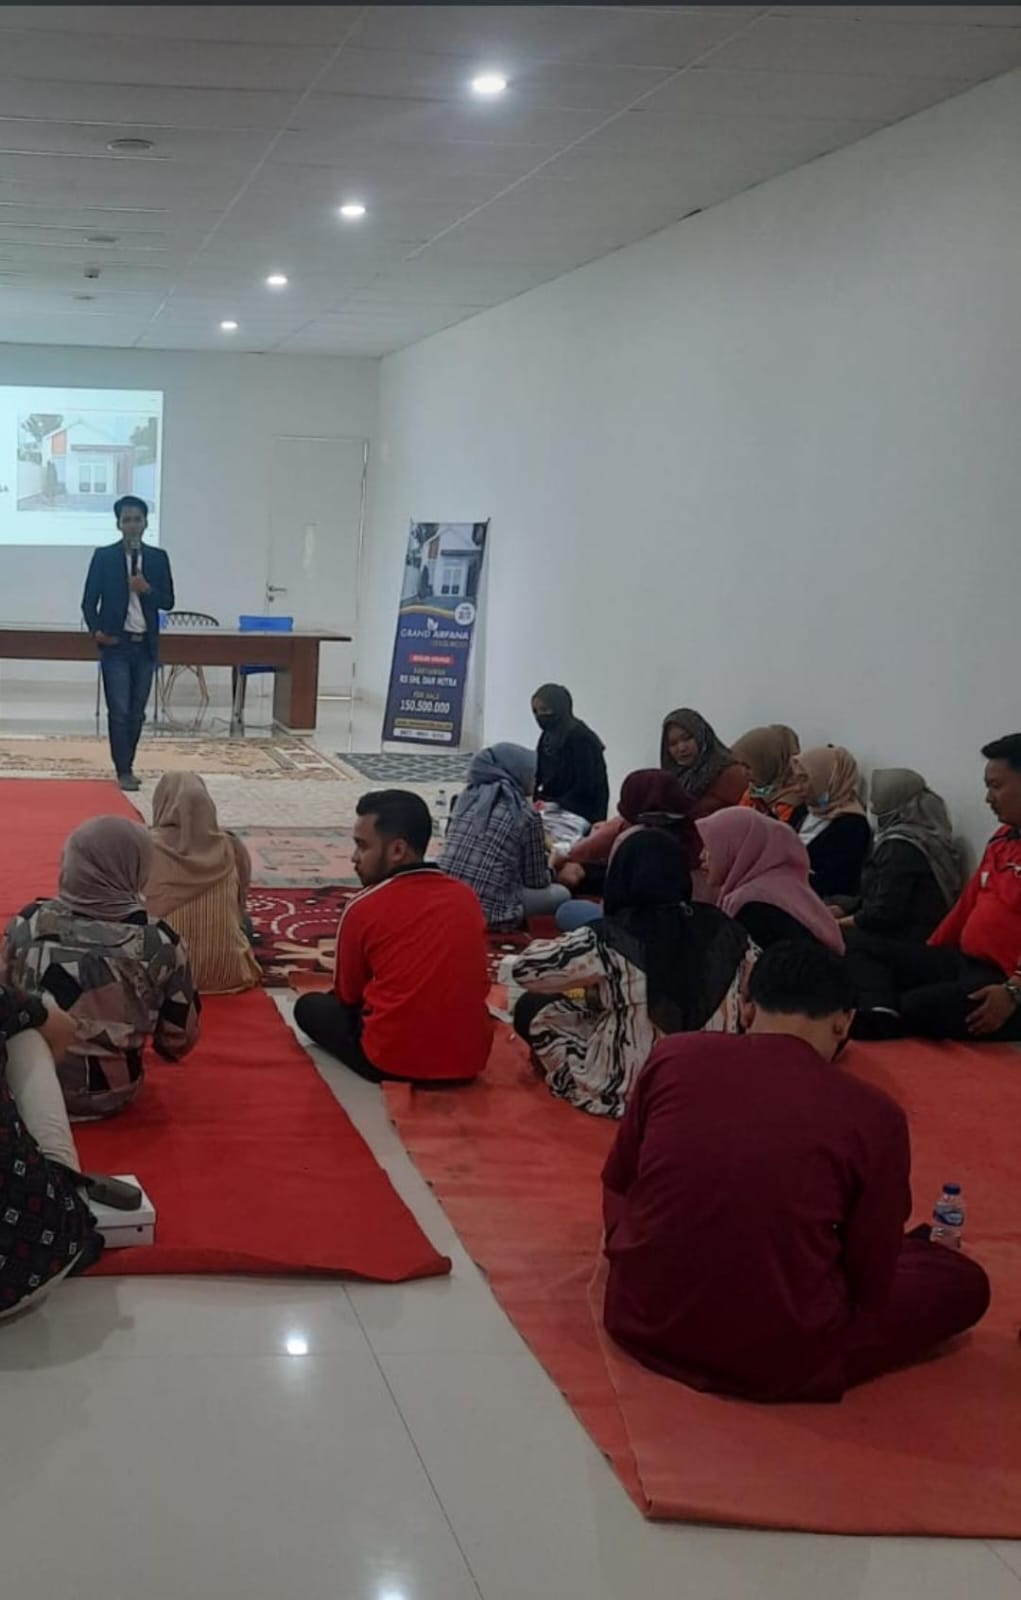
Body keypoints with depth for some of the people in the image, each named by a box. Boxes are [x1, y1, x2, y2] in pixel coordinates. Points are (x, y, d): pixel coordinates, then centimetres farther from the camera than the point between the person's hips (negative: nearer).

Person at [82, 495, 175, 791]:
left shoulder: (158, 558, 6)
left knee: (137, 713, 7)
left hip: (145, 646, 3)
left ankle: (127, 766, 18)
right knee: (119, 711, -7)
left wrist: (147, 589, -14)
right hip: (116, 644, -3)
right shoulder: (104, 556, 0)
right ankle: (123, 771, -2)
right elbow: (89, 601, 1)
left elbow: (168, 602, 4)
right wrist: (96, 630, -14)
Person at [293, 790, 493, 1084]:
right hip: (471, 1059, 4)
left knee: (310, 1007, 21)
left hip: (393, 1062, -4)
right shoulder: (466, 897, 2)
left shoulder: (364, 908, -10)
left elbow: (348, 996, 5)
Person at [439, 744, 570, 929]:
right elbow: (537, 882, 6)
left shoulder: (468, 796, 11)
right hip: (488, 913, -7)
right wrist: (551, 867, 29)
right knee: (560, 895, 15)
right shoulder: (526, 814, -4)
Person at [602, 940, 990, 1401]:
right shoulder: (874, 1116, -13)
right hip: (776, 1364, -3)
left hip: (641, 1318, 4)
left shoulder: (672, 1057, -5)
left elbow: (617, 1183, 11)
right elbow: (871, 1285, -3)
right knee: (964, 1280, 16)